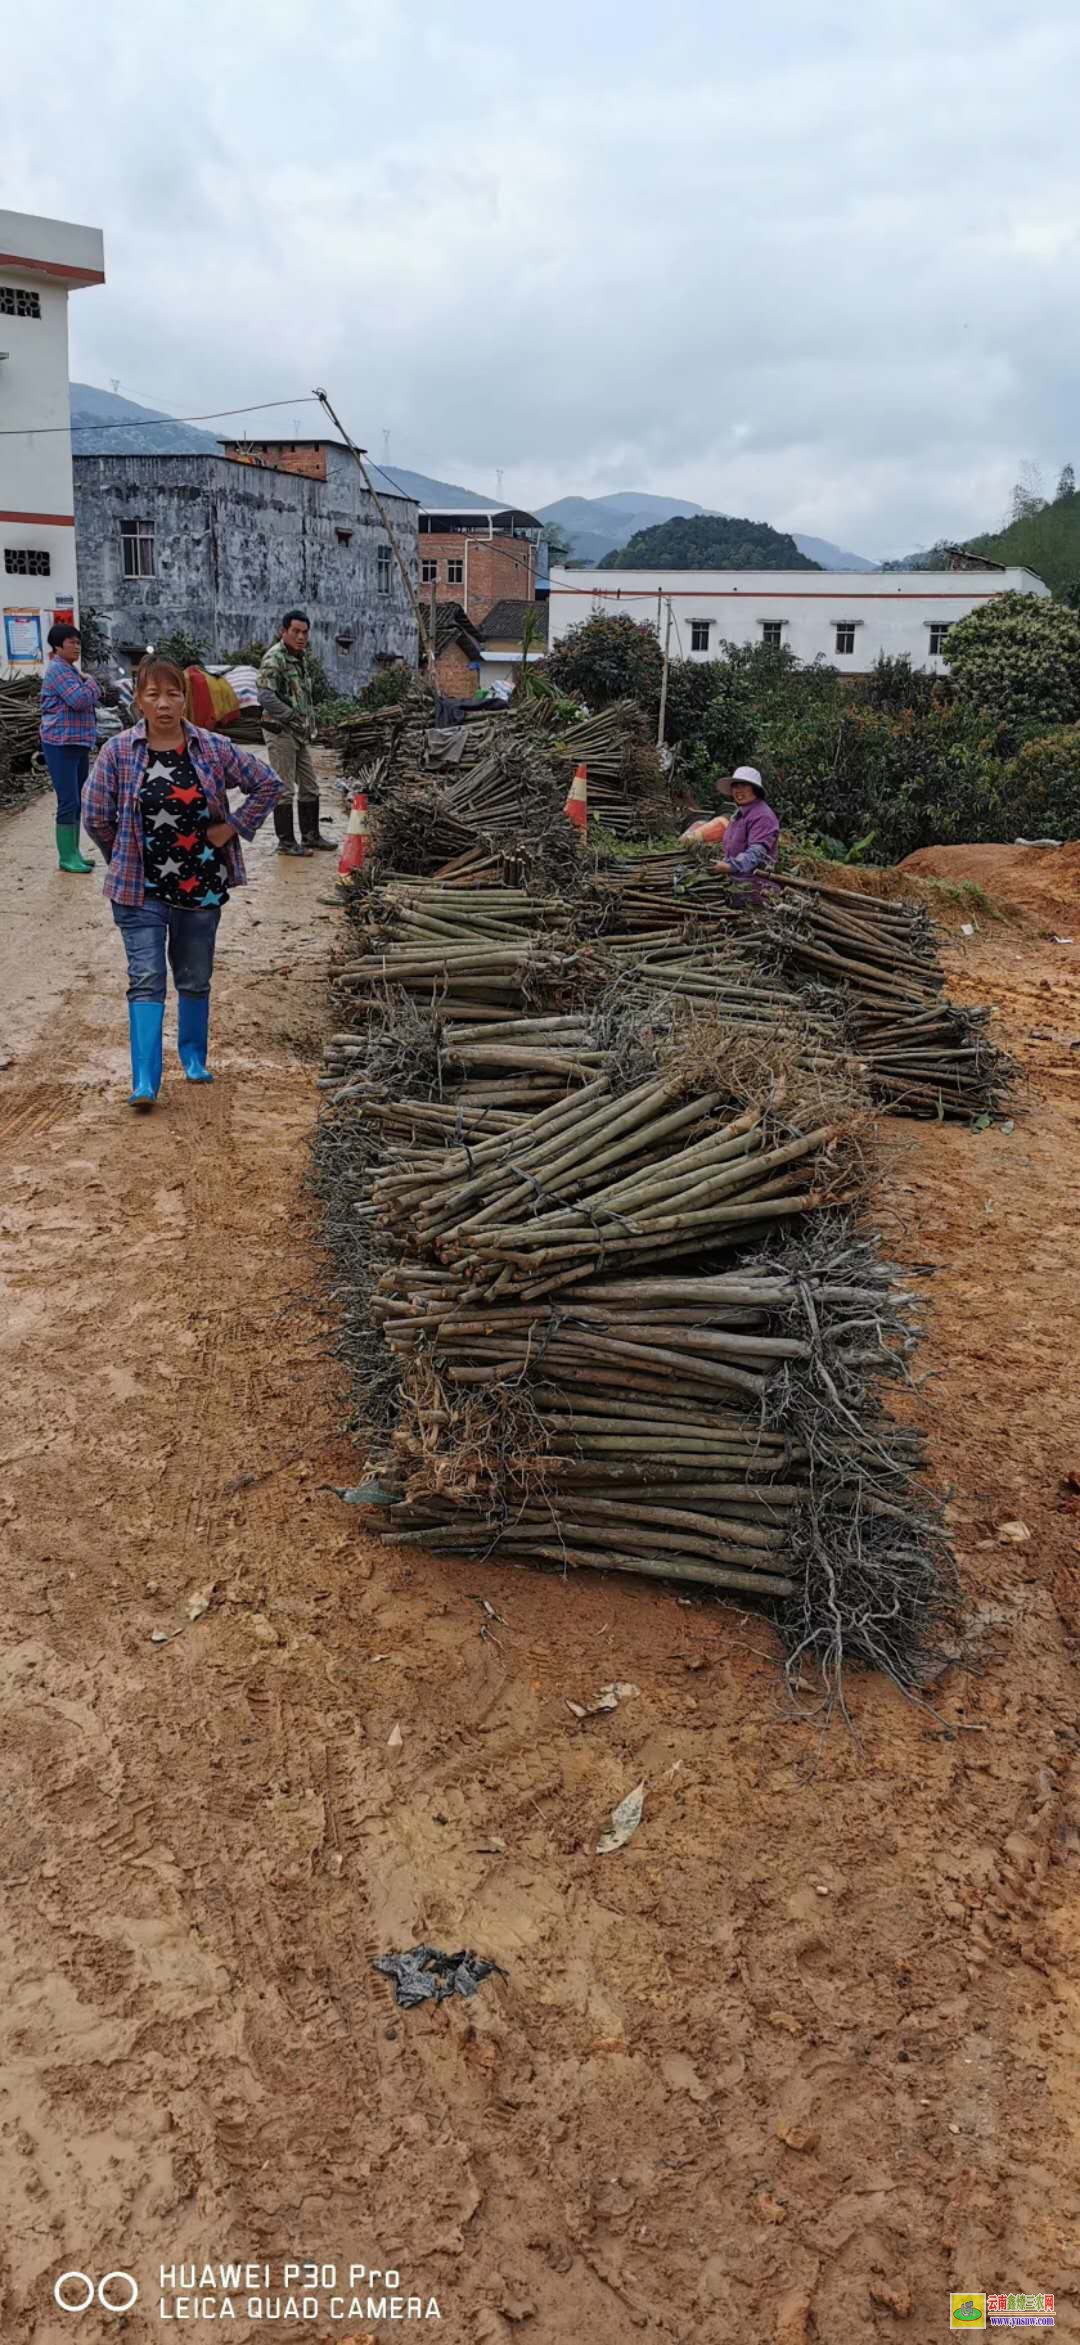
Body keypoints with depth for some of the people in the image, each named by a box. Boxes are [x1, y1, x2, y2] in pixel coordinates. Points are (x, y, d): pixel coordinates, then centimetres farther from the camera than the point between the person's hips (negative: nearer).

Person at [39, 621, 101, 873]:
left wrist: (88, 686, 4)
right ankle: (66, 857, -6)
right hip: (62, 745, -10)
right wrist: (91, 684, -5)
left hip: (79, 744, 10)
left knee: (79, 801, 12)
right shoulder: (57, 670, -12)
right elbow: (80, 700, -22)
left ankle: (73, 853, 19)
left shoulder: (71, 670, 19)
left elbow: (89, 701, 23)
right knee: (68, 802, -9)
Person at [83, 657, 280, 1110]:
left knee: (196, 979, 14)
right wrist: (126, 859, 6)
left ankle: (194, 1057, 35)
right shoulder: (119, 752, -7)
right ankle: (145, 1082, -10)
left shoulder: (213, 748, -4)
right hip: (141, 889, -2)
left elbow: (267, 783, 5)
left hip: (201, 885, 2)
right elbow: (96, 817, 1)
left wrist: (234, 827, -1)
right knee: (146, 980, -8)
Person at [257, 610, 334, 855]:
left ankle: (311, 835, 25)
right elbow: (265, 698, -25)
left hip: (300, 733, 9)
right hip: (279, 732, -9)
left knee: (310, 786, 14)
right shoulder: (274, 658, -15)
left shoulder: (301, 657, 13)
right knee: (285, 789, -4)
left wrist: (309, 721, 14)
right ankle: (286, 842, 3)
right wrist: (293, 716, -22)